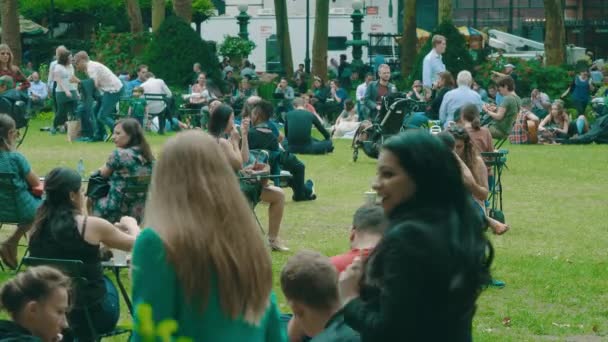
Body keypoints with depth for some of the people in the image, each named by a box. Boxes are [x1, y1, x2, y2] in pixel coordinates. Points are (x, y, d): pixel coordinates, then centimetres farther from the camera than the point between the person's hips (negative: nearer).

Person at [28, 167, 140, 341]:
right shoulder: (91, 225, -14)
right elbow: (135, 245, 1)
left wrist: (113, 228, 23)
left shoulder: (40, 225, -1)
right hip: (93, 316, -4)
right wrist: (131, 225, 23)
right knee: (106, 282, 29)